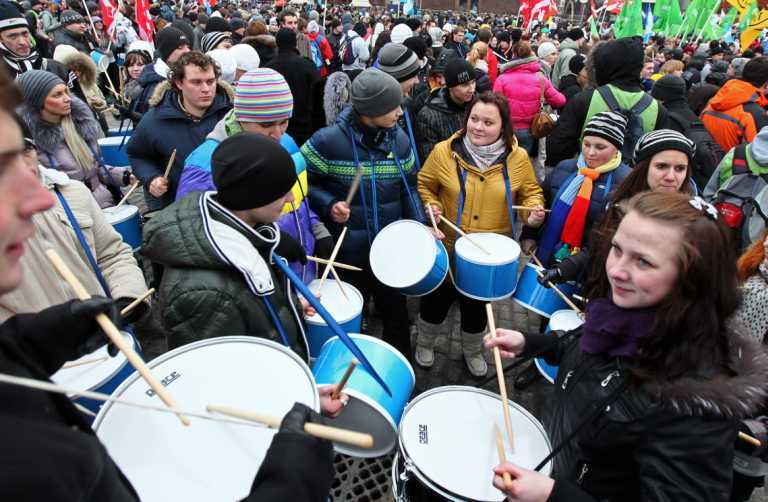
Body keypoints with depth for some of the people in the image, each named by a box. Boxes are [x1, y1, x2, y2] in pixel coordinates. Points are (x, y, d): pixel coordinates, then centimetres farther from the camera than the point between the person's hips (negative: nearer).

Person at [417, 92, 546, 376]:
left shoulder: (517, 157, -11)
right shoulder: (444, 151, -14)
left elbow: (530, 192, 3)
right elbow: (424, 184, 1)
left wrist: (533, 211, -17)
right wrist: (431, 206, -17)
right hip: (448, 247, -1)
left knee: (477, 305, 22)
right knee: (437, 300, 18)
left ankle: (472, 350, 51)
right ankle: (425, 342, 49)